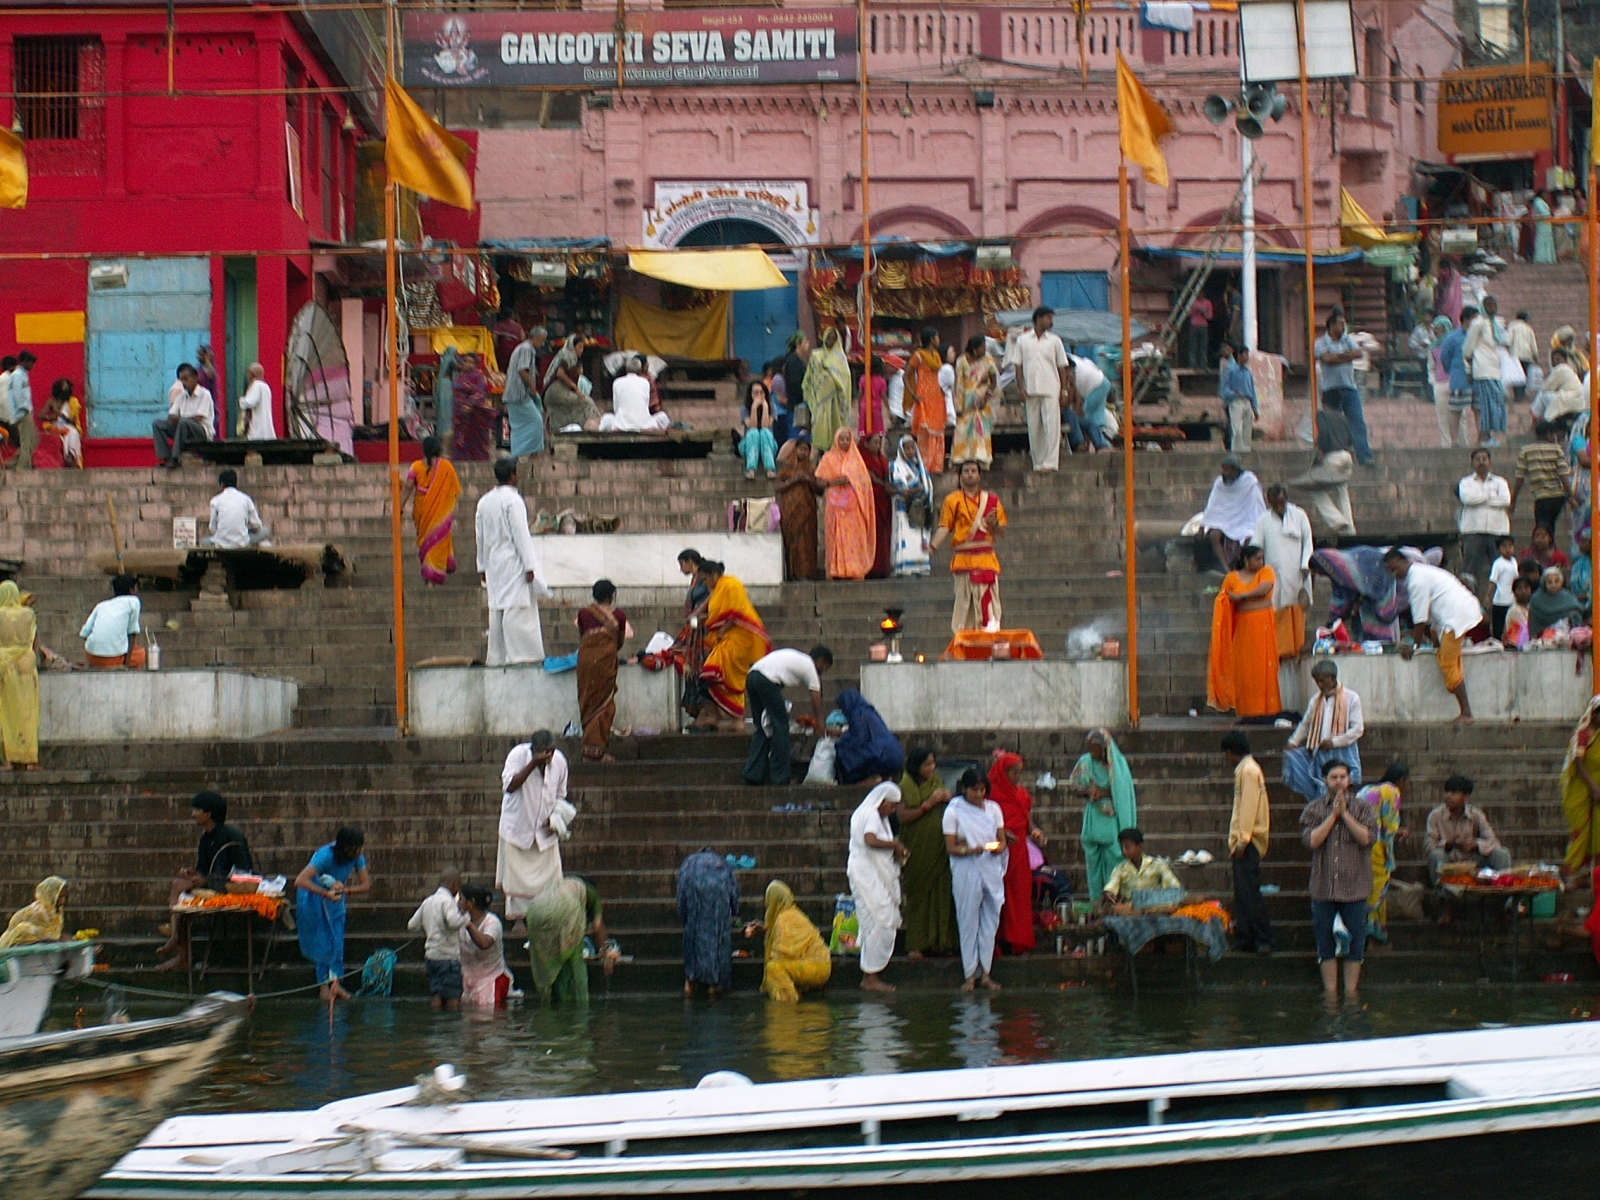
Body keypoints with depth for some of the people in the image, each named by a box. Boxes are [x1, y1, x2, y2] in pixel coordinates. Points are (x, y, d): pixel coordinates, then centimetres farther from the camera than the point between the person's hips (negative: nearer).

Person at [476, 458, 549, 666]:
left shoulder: (484, 501, 9)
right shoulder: (512, 500, -13)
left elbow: (481, 536, 14)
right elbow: (521, 534, -15)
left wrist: (482, 566, 20)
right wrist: (529, 565, -14)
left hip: (493, 563, 7)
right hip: (513, 561, -7)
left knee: (496, 608, 9)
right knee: (516, 607, -8)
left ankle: (497, 656, 9)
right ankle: (517, 654, -11)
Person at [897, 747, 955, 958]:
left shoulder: (938, 782, 11)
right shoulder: (905, 787, -5)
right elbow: (903, 816, -15)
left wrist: (948, 799, -2)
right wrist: (929, 804, -17)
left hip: (939, 849, 5)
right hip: (917, 851, -5)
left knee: (941, 894, 2)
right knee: (918, 895, -3)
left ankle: (939, 941, 10)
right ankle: (916, 945, 0)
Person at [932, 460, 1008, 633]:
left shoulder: (991, 500, 14)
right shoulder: (952, 500, 9)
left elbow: (1002, 531, 15)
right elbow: (945, 527, 1)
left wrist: (994, 524, -8)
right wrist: (932, 546, -15)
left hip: (987, 558, 1)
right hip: (964, 559, -1)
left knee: (988, 601, -7)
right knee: (964, 601, -5)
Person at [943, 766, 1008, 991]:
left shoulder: (993, 809, 9)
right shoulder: (953, 812, -3)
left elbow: (1002, 839, 11)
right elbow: (950, 848, -5)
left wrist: (999, 847, -12)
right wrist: (971, 850, -23)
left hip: (991, 871, 4)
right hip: (966, 872, -4)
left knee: (990, 922, 4)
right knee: (968, 922, -1)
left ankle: (985, 973, 11)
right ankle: (970, 974, 4)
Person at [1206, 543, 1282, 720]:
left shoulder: (1266, 572, 5)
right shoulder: (1232, 577, 9)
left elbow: (1264, 589, -12)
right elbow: (1223, 600, 11)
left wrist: (1241, 596, -10)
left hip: (1263, 625, -1)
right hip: (1243, 627, 1)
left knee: (1264, 668, -4)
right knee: (1244, 669, -2)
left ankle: (1268, 709, -1)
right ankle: (1246, 711, 0)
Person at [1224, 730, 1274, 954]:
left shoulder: (1248, 770, -11)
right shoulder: (1244, 770, 19)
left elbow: (1249, 806, -17)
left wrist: (1242, 840, -20)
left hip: (1248, 842, -10)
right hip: (1242, 841, 10)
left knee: (1248, 891, -12)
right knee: (1242, 892, 9)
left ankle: (1264, 939, -14)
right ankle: (1244, 938, 10)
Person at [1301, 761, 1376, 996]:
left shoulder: (1362, 807, 3)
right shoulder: (1313, 809, 4)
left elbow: (1368, 838, -11)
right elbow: (1312, 840, -10)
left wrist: (1345, 813, -12)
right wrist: (1333, 814, -11)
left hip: (1354, 886, -1)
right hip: (1323, 886, 1)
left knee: (1355, 942, 2)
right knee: (1326, 944, 5)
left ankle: (1351, 992, 11)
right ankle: (1330, 992, 13)